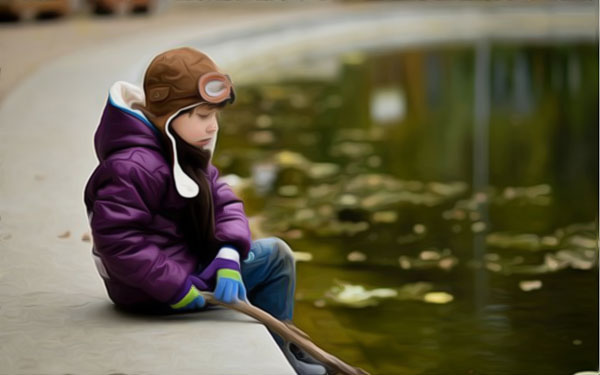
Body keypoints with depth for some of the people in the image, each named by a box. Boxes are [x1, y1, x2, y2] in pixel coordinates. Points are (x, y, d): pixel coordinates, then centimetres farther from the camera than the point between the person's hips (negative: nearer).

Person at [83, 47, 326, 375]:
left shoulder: (187, 154, 6)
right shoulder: (132, 168, -27)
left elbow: (225, 203, 0)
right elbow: (117, 240, -33)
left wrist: (228, 256, -20)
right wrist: (176, 288, -30)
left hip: (189, 264, 10)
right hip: (154, 291, -10)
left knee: (276, 253, 17)